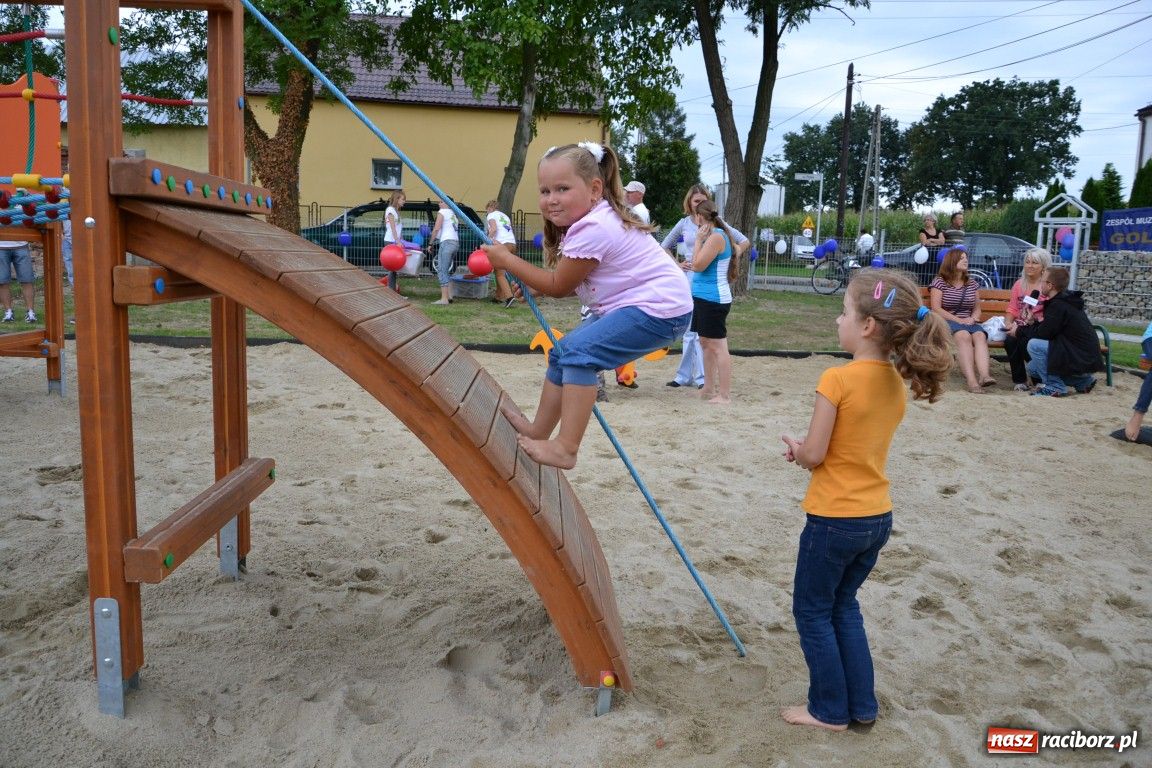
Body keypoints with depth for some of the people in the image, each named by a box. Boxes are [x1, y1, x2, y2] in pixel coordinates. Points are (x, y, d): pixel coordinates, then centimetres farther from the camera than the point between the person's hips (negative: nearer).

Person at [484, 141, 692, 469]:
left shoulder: (592, 230, -23)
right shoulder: (594, 219, 8)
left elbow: (559, 286, -12)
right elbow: (572, 283, 15)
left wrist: (506, 260, -6)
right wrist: (533, 285, 1)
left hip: (661, 308, -11)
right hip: (630, 305, 11)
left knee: (579, 352, -22)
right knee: (563, 352, 11)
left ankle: (565, 449, -18)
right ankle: (539, 431, 24)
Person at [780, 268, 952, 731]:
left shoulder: (837, 379, -21)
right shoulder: (897, 382, 3)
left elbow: (812, 456, -16)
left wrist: (794, 447, 4)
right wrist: (808, 449, 5)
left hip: (834, 519, -7)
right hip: (879, 518, 7)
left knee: (812, 611, 12)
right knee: (843, 606, 24)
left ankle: (830, 711, 23)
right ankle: (862, 706, 30)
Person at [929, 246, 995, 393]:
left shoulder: (972, 284, 21)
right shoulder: (940, 282, 5)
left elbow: (977, 308, 24)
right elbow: (936, 309, -6)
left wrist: (973, 318, -2)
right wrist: (958, 320, -14)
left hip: (968, 322, 5)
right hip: (945, 322, -4)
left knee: (980, 335, -31)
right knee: (963, 335, -37)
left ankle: (984, 375, -49)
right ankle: (971, 380, -50)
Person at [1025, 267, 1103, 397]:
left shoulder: (1059, 305, -20)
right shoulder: (1066, 301, 11)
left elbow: (1043, 334, -20)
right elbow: (1049, 329, 16)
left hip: (1080, 360, -10)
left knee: (1034, 345, -19)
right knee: (1032, 368, 14)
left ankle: (1054, 386, -10)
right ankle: (1083, 380, 19)